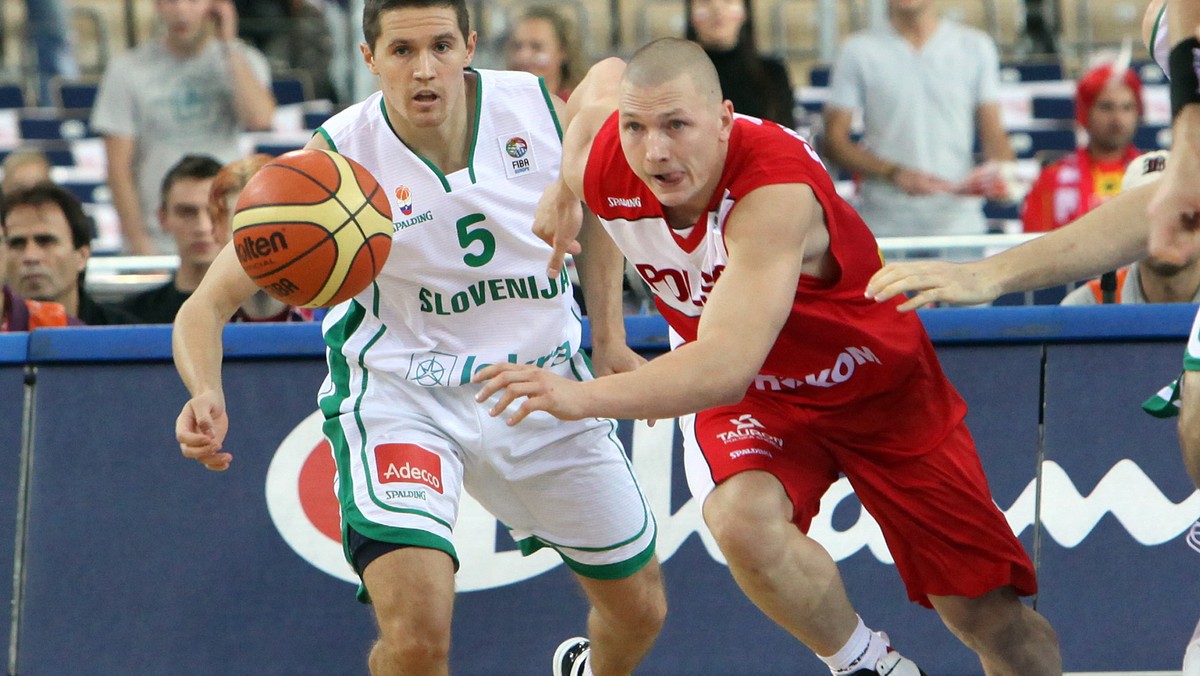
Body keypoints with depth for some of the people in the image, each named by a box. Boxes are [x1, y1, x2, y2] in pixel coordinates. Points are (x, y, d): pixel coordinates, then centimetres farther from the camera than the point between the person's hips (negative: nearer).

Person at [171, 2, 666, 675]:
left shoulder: (543, 111, -13)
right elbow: (209, 303, -20)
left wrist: (610, 342, 3)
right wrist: (207, 396, -41)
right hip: (399, 393, -4)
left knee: (641, 611, 17)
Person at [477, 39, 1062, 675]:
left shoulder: (777, 187, -40)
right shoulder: (602, 170, -22)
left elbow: (727, 366, -50)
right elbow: (606, 75, 4)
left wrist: (581, 396, -59)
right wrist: (563, 190, 10)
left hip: (880, 385, -3)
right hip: (752, 400, 3)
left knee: (994, 621, -2)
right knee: (741, 518, -32)